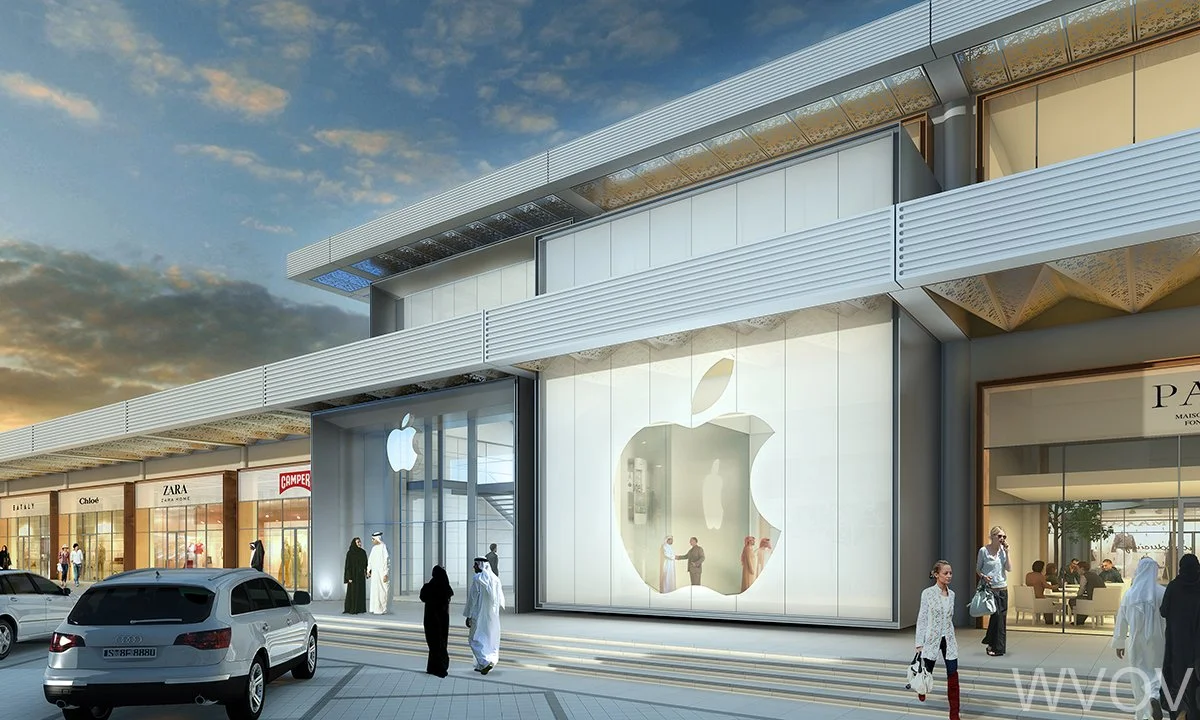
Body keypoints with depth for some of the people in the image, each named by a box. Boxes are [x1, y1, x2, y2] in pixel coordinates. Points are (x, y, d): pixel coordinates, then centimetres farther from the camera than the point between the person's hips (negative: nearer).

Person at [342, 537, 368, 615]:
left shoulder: (363, 552, 8)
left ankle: (360, 608, 11)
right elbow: (348, 565, -10)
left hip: (361, 575, 6)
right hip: (353, 574, -6)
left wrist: (367, 572, -6)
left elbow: (365, 564, 10)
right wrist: (349, 577, -16)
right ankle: (351, 609, 1)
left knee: (361, 592, 6)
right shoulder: (350, 553, -8)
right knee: (353, 591, -4)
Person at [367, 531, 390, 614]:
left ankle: (382, 609, 2)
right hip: (374, 572, 8)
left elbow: (386, 561, -16)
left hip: (381, 572, -8)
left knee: (381, 591, -4)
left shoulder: (383, 547, -14)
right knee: (374, 590, 9)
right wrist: (368, 571, 9)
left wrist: (385, 574, -19)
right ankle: (375, 608, 16)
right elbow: (370, 560, 17)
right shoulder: (374, 548, 10)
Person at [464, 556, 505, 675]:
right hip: (492, 615, 6)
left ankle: (486, 662, -16)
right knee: (489, 639, 14)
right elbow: (500, 599, 8)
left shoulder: (477, 579, -13)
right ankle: (481, 666, 19)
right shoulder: (495, 579, 5)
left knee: (476, 639, 1)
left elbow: (472, 599, -13)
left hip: (479, 614, -6)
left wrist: (468, 616, -8)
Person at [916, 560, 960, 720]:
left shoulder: (951, 594, 4)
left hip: (949, 639, 3)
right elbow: (921, 618, -9)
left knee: (953, 675, -5)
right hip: (932, 639, -3)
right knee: (928, 671, 14)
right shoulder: (927, 593, -10)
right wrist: (919, 643, -10)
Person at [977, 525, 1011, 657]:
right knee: (996, 614, -15)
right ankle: (992, 644, 2)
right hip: (989, 588, -4)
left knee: (1002, 617, 4)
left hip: (1002, 588, 4)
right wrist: (983, 576, -16)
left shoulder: (1003, 550, 5)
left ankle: (998, 647, 16)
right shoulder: (984, 551, -5)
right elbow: (977, 569, 4)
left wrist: (1006, 553, -8)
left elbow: (1009, 569, -2)